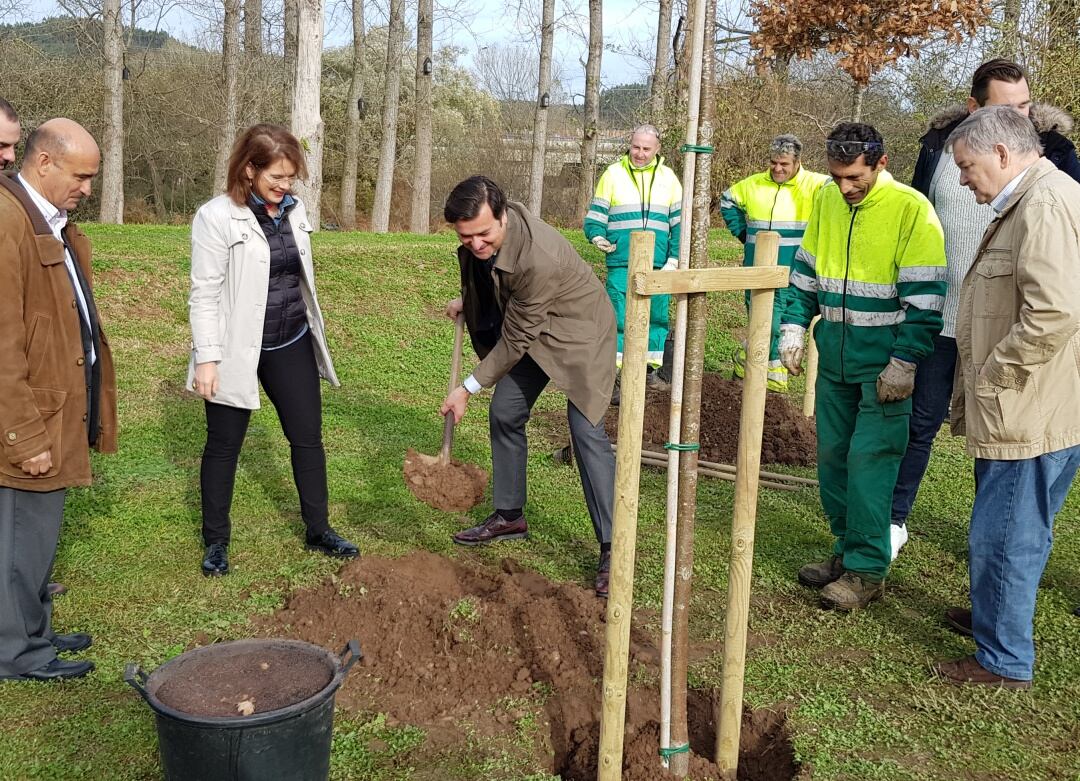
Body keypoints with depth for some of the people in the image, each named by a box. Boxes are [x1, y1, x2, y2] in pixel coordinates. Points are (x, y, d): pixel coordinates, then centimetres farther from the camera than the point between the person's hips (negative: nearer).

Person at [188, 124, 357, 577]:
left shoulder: (293, 211, 4)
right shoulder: (216, 217, -14)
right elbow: (204, 293, -14)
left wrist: (313, 333, 18)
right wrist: (206, 359, -16)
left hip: (291, 345, 6)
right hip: (237, 350, -5)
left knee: (308, 436, 10)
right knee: (224, 445, 9)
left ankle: (319, 531, 25)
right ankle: (216, 542, 24)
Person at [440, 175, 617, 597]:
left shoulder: (537, 258, -38)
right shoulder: (480, 234, -14)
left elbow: (514, 340, -27)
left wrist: (468, 389, -19)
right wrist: (467, 299, 4)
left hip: (577, 331, -8)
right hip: (529, 329, 9)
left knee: (586, 432, -15)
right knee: (504, 416, 9)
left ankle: (611, 549, -9)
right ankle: (510, 516, 26)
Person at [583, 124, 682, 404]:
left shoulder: (668, 177, 10)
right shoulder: (613, 173, 4)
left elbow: (679, 221, 11)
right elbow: (596, 214, 5)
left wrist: (674, 258, 2)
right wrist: (597, 236, -16)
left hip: (658, 264, 3)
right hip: (622, 262, -3)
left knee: (657, 315, 9)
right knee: (618, 315, -9)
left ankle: (648, 367, 24)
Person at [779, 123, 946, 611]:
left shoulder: (910, 209, -13)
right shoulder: (827, 200, 5)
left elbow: (924, 297, -14)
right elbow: (806, 271, 15)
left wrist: (904, 363, -17)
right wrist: (793, 328, 5)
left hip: (883, 362, -6)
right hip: (835, 355, 6)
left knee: (869, 461, -7)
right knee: (832, 455, 11)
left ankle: (867, 569, 6)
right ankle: (848, 549, 26)